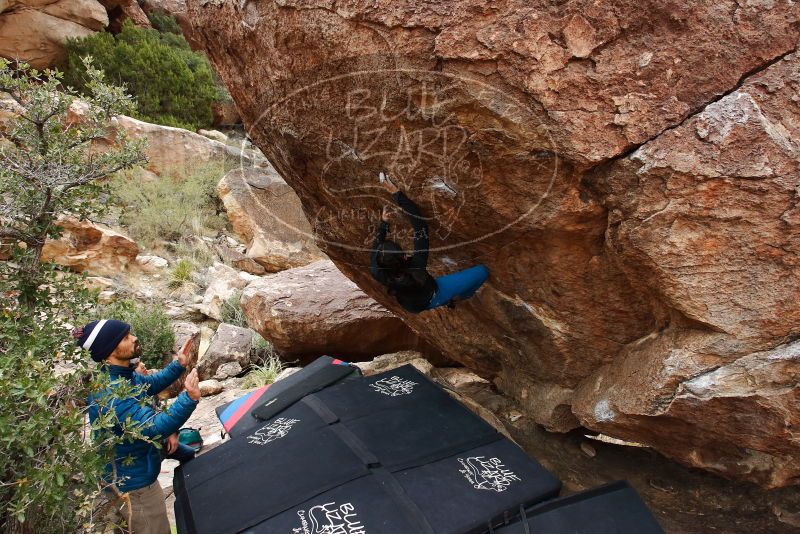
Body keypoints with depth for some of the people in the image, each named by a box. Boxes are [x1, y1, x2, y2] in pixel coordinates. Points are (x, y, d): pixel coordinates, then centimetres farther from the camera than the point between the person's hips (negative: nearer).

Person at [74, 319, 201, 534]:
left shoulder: (124, 375, -3)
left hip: (135, 473, 10)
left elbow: (151, 384, 19)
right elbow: (155, 427, -39)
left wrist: (178, 365, 9)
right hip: (133, 484, -10)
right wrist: (189, 399, -47)